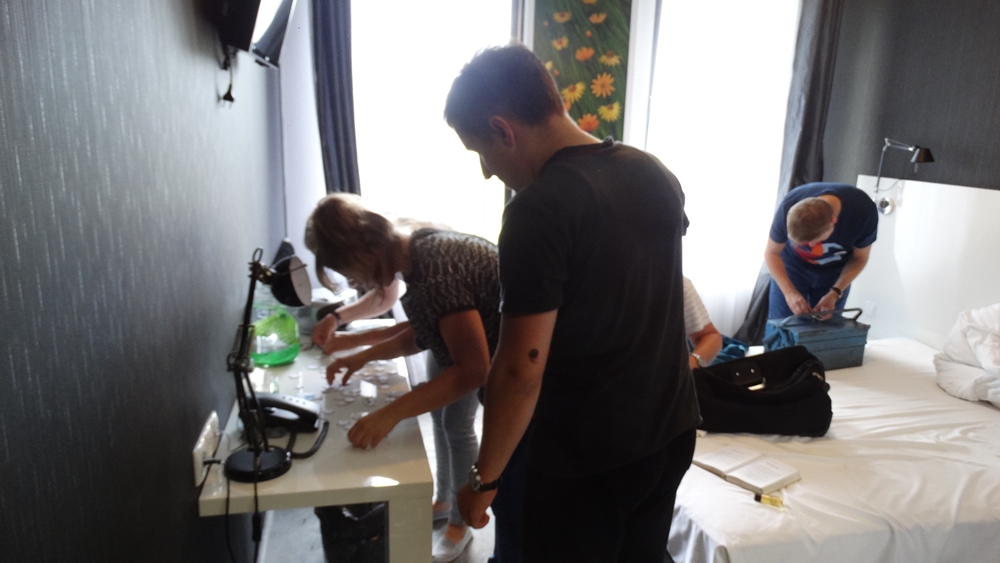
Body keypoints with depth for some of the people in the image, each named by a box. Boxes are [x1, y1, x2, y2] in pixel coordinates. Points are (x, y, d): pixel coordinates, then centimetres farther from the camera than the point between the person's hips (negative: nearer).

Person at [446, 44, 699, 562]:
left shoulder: (540, 207, -23)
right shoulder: (656, 174, 1)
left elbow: (522, 368, -23)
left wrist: (483, 478, -11)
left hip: (588, 456, -7)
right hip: (672, 430, 7)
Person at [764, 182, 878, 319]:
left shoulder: (863, 211, -31)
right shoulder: (788, 208, -33)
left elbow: (859, 258, -12)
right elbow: (771, 253, -18)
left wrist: (834, 294, -26)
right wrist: (790, 293, -31)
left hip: (835, 273, 1)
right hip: (793, 266, -1)